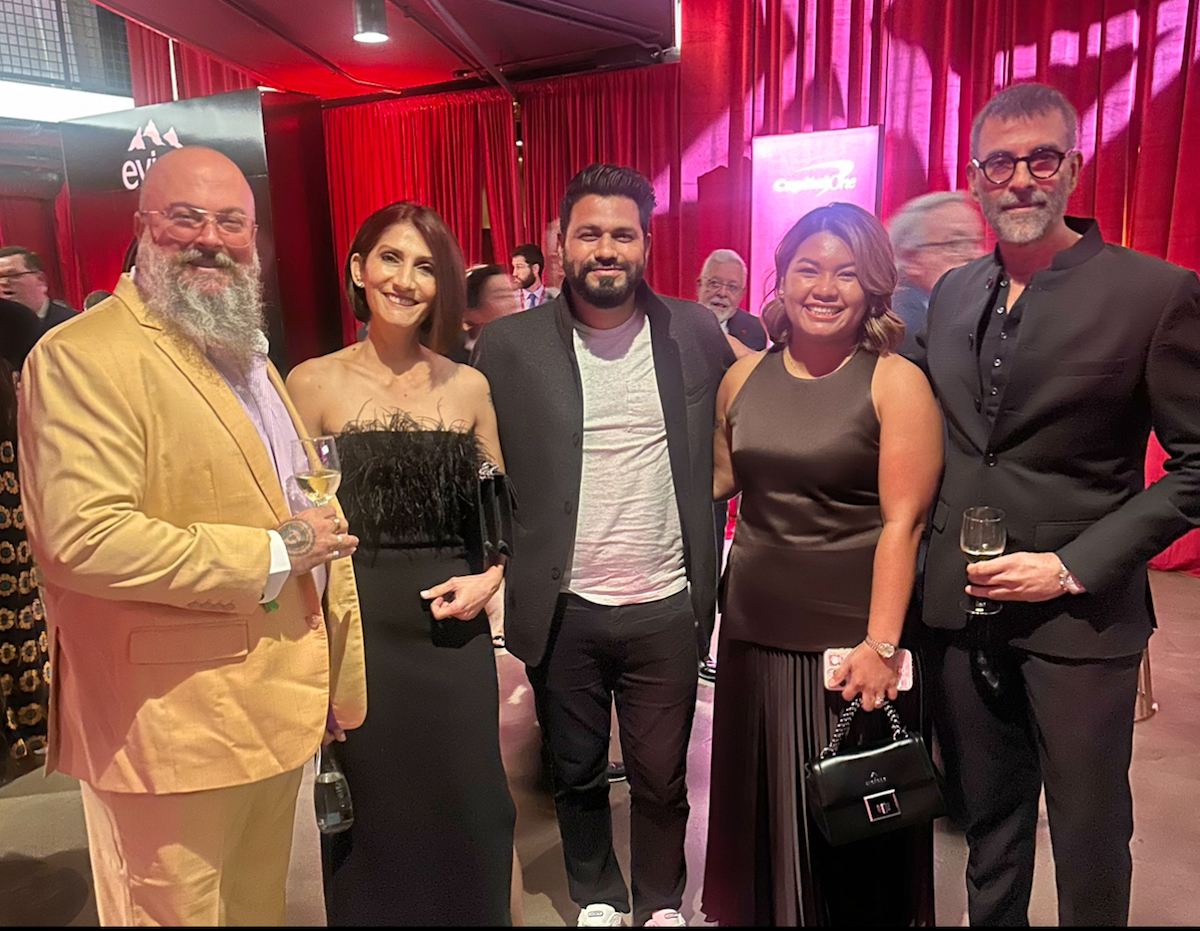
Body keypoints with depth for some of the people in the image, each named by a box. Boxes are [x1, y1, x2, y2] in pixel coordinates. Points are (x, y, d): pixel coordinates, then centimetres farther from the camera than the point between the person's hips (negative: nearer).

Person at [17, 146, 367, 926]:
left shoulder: (249, 355, 13)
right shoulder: (85, 356, -16)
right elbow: (85, 538, -27)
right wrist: (271, 553, -19)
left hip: (278, 707, 8)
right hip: (172, 723, -8)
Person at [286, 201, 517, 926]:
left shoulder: (469, 387, 2)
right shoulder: (314, 382, -3)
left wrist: (492, 577, -7)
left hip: (455, 631, 2)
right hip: (355, 631, -1)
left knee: (466, 807, 12)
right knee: (373, 815, 13)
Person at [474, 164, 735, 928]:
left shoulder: (698, 333, -1)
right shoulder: (509, 344, -5)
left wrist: (710, 563, 5)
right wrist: (500, 563, -3)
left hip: (667, 606, 1)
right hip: (561, 608, 0)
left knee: (661, 778, 15)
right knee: (577, 773, 18)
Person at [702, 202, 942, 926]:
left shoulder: (897, 383, -9)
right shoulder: (744, 377, 4)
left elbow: (903, 521, -13)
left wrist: (882, 644, -18)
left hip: (852, 640, -4)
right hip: (756, 632, 4)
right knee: (764, 808, 19)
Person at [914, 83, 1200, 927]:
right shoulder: (952, 295, 6)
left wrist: (1075, 566, -16)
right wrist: (933, 555, 4)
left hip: (1079, 615, -4)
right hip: (962, 605, 4)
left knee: (1089, 834, 14)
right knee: (988, 822, 20)